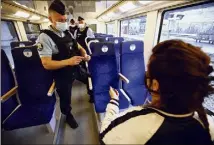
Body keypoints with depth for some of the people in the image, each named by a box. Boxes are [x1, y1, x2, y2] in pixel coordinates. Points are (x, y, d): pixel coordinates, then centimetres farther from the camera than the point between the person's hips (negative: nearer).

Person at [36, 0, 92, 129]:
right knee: (65, 97, 15)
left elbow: (78, 47, 10)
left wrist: (84, 54, -13)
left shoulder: (67, 33, 1)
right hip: (62, 75, -5)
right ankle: (68, 116, 46)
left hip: (76, 69, 6)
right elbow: (46, 64, -25)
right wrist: (68, 61, -38)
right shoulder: (45, 37, -20)